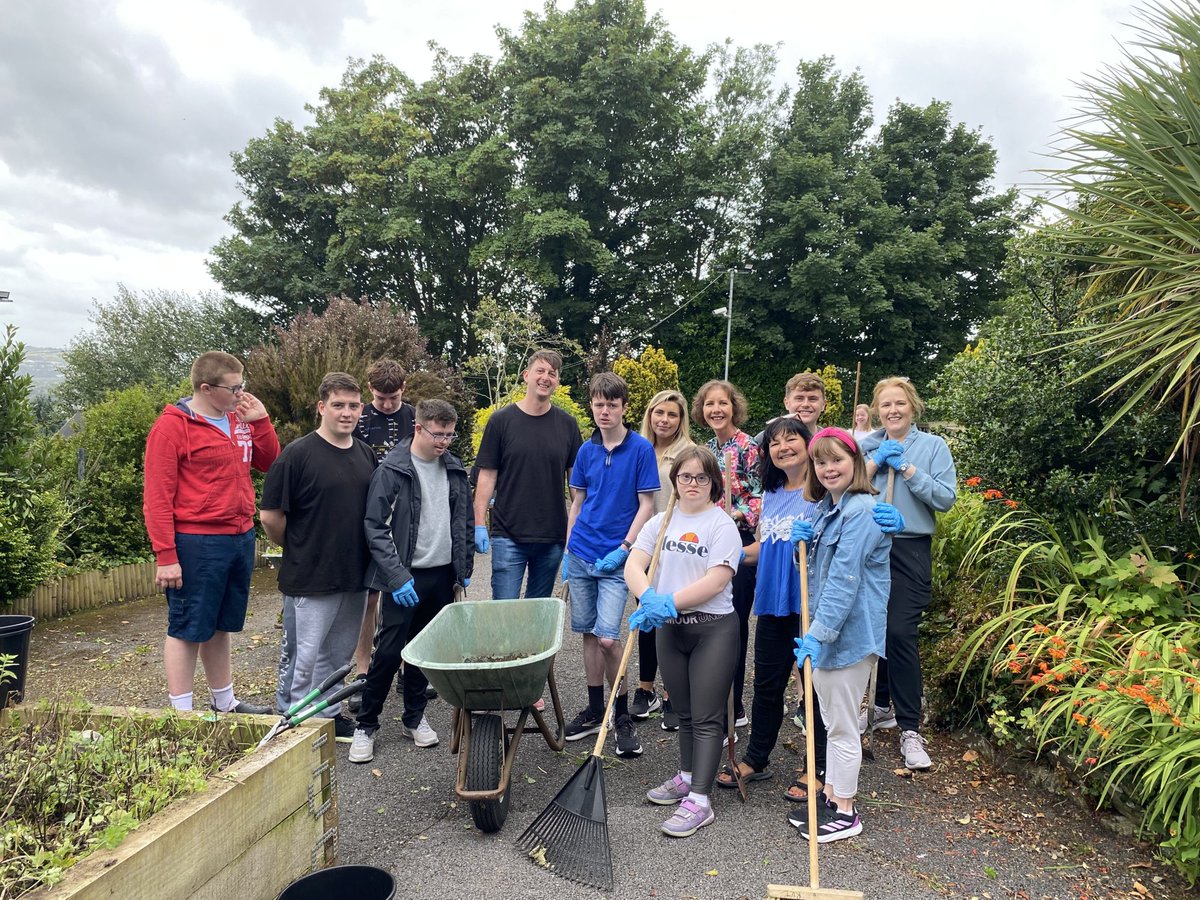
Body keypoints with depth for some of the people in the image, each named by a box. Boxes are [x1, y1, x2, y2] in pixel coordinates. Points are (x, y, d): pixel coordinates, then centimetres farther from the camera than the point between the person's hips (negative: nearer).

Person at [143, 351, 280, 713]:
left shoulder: (240, 419, 8)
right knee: (187, 630, 5)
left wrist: (260, 420, 0)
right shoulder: (172, 427, -12)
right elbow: (157, 496, -13)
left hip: (240, 538, 7)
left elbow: (269, 462, 14)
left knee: (221, 626, 18)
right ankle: (181, 712, 16)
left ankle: (224, 703, 31)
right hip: (196, 545, -7)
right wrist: (166, 556, -16)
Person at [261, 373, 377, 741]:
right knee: (302, 657, 5)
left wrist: (362, 558, 13)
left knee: (338, 655, 17)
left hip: (354, 577, 6)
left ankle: (330, 715, 33)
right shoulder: (298, 454, -12)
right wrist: (298, 552, 2)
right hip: (310, 581, -6)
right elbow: (270, 516, -10)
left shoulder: (365, 454, 7)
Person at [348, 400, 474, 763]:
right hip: (405, 577, -5)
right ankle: (365, 725, 13)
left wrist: (464, 568, 10)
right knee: (388, 652, -2)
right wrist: (398, 577, -17)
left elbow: (464, 522, 15)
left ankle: (414, 717, 28)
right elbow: (375, 528, -12)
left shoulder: (454, 470, 7)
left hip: (442, 575, 5)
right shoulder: (392, 470, -10)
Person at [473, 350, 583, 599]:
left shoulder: (567, 424, 5)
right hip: (508, 534, -2)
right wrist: (479, 524, -6)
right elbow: (487, 475, 0)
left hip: (553, 536, 3)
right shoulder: (501, 420, -1)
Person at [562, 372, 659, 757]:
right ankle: (595, 710, 25)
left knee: (607, 638, -9)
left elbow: (647, 504, -7)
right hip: (580, 553, 5)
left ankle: (623, 715, 11)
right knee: (588, 633, 11)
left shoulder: (641, 448, -7)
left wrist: (623, 549, -14)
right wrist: (567, 551, 10)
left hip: (616, 559, -5)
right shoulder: (586, 450, 7)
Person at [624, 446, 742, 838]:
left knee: (706, 717, 0)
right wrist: (649, 599, -24)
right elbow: (633, 564, -4)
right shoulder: (662, 522, 7)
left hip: (713, 630, -5)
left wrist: (669, 602, -23)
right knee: (684, 712, 19)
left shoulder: (722, 525, -8)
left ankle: (699, 800, 5)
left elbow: (715, 582, -18)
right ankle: (686, 778, 36)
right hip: (670, 629, 5)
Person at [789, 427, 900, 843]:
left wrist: (818, 634, -26)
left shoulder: (862, 511, -18)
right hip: (823, 628, 9)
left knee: (843, 726, 4)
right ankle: (831, 797, 33)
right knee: (831, 721, 19)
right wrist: (806, 539, 0)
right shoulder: (825, 508, 10)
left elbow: (844, 578, -24)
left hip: (850, 631, -9)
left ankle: (845, 813, 19)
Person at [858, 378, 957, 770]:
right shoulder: (865, 447, 8)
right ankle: (883, 706, 31)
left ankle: (910, 728, 0)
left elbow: (946, 498, -8)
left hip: (910, 549, -3)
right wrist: (874, 463, -11)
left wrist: (907, 469, -13)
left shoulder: (933, 446, 2)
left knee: (900, 632, -10)